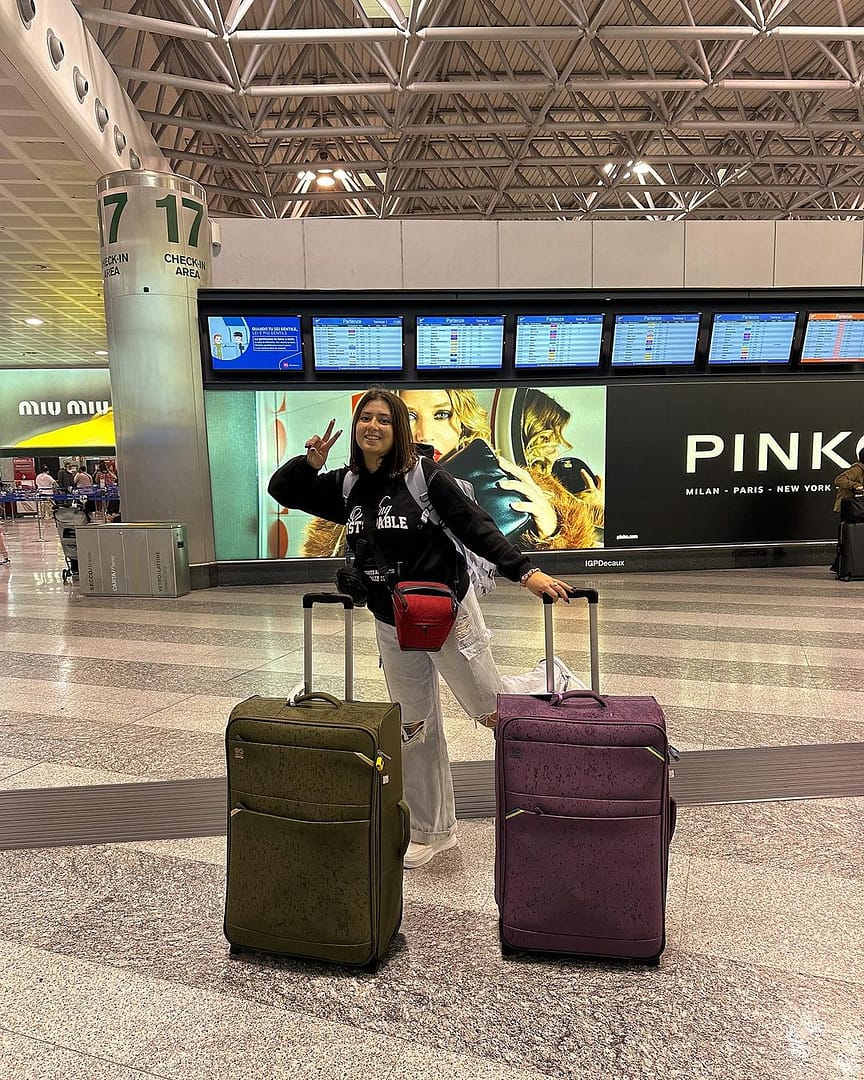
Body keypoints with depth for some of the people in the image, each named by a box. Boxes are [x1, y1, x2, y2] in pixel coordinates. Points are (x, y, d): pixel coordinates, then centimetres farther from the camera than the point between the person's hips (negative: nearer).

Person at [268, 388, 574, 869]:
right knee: (415, 729, 13)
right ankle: (432, 832, 29)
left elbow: (477, 526, -15)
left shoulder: (425, 474, -12)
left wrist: (526, 571, -25)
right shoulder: (344, 485, 4)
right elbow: (282, 489, 13)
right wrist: (311, 462, -7)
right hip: (392, 626, 5)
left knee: (492, 712, 5)